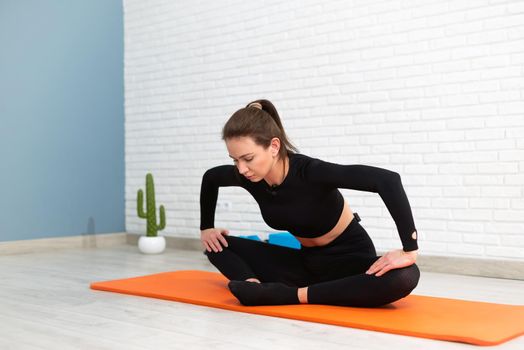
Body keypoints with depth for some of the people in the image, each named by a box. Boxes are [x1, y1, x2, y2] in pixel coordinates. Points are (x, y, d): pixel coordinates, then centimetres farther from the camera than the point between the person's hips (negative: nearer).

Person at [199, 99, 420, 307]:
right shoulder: (246, 176, -12)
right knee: (218, 245, 1)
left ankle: (293, 294, -33)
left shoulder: (309, 171, -30)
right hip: (308, 260, 6)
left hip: (351, 257, -5)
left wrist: (409, 250, -39)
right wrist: (206, 228, 13)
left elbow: (388, 180, -39)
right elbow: (210, 178, 12)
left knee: (404, 277, -39)